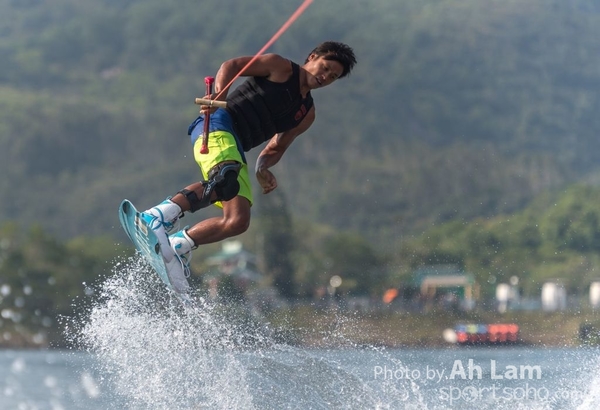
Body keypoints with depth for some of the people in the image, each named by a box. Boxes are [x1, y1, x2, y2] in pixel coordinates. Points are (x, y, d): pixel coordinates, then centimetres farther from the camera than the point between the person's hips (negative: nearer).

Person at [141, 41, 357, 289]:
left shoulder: (306, 114, 26)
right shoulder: (280, 67, 9)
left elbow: (276, 147, 28)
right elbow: (231, 65, 3)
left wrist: (262, 168, 5)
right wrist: (220, 93, -18)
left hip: (236, 151, 7)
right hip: (217, 126, -7)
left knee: (238, 222, -10)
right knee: (226, 180, -38)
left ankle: (176, 246, -3)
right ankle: (162, 215, -45)